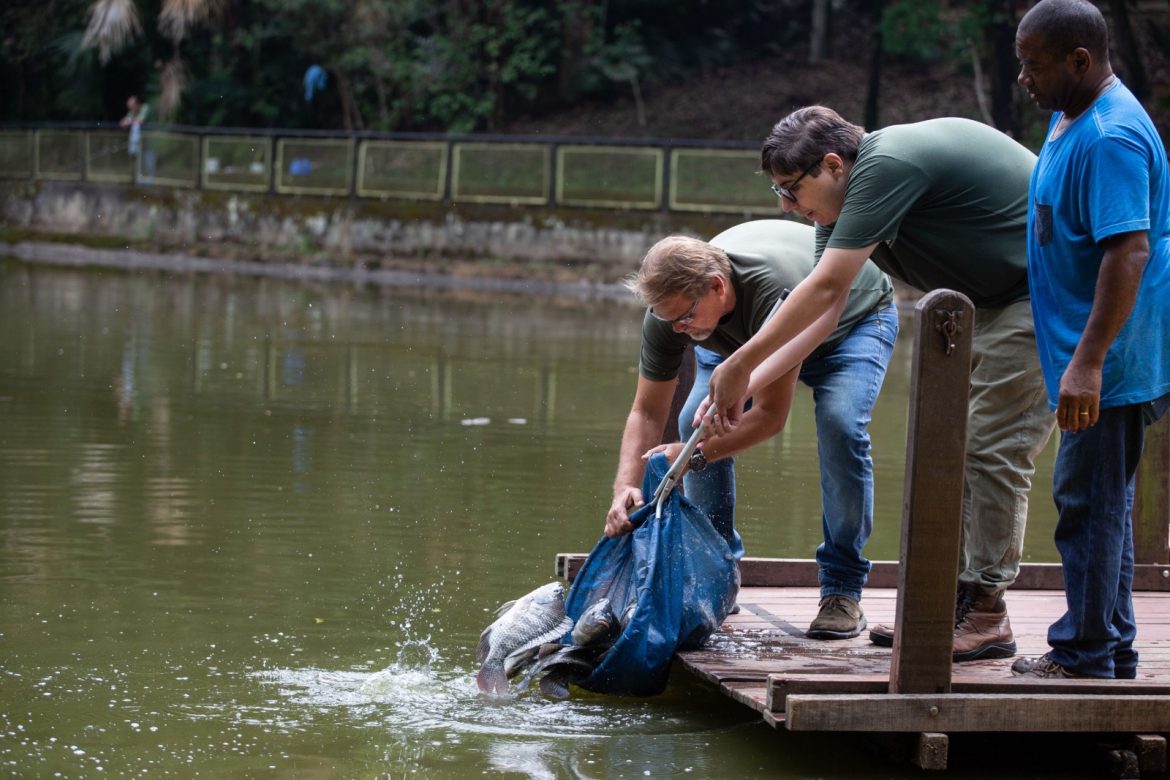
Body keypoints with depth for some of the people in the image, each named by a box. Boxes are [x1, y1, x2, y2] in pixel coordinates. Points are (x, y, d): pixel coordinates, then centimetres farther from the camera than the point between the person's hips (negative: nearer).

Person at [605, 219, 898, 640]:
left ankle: (843, 589, -17)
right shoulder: (670, 306, -29)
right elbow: (647, 412, -21)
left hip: (857, 318, -5)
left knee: (840, 425, -29)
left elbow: (771, 414, -39)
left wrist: (694, 455, -47)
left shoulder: (778, 294, -46)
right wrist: (626, 487, -36)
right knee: (697, 420, -15)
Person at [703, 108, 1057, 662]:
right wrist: (744, 385, -2)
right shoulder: (847, 193, 5)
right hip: (992, 299, 10)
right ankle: (951, 599, 14)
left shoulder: (887, 165, -26)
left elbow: (824, 288, -27)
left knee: (993, 449, -11)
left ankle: (987, 615, -7)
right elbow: (825, 307, 5)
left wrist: (740, 365, -22)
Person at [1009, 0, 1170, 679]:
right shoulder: (1072, 118, 13)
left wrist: (1088, 361, -30)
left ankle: (1087, 655, 3)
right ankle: (1112, 650, 25)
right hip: (1084, 353, 11)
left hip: (1111, 362, -11)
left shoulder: (1111, 138, -21)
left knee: (1091, 501, -5)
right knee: (1101, 501, 16)